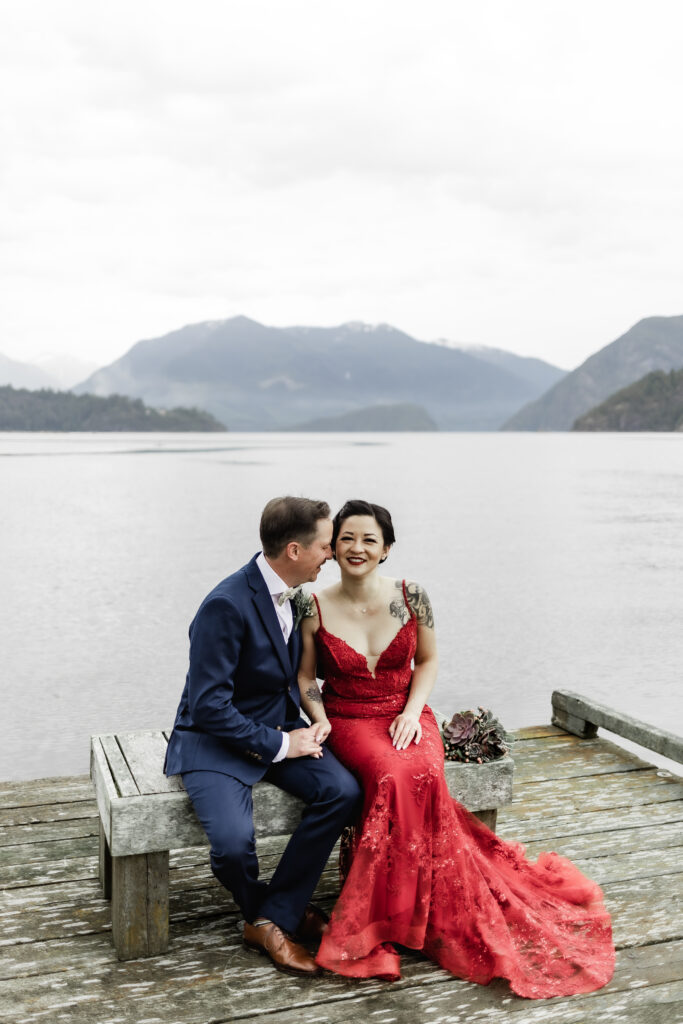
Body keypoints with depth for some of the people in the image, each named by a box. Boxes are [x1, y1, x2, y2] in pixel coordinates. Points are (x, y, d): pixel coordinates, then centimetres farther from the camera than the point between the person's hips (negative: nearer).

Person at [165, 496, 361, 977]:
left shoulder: (290, 595, 2)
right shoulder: (226, 605, -24)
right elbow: (208, 706, -23)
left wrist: (310, 725, 0)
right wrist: (279, 745, -18)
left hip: (280, 730, 7)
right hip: (216, 741, -7)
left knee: (343, 790, -17)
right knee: (233, 842, -29)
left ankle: (272, 920, -4)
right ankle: (263, 908, 7)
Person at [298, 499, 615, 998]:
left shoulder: (411, 597, -3)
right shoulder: (315, 609, -4)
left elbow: (427, 661, 9)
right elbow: (305, 676, 6)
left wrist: (412, 712, -6)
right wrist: (319, 720, -11)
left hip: (405, 716, 1)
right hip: (348, 721, -1)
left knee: (423, 777, -31)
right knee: (393, 777, -33)